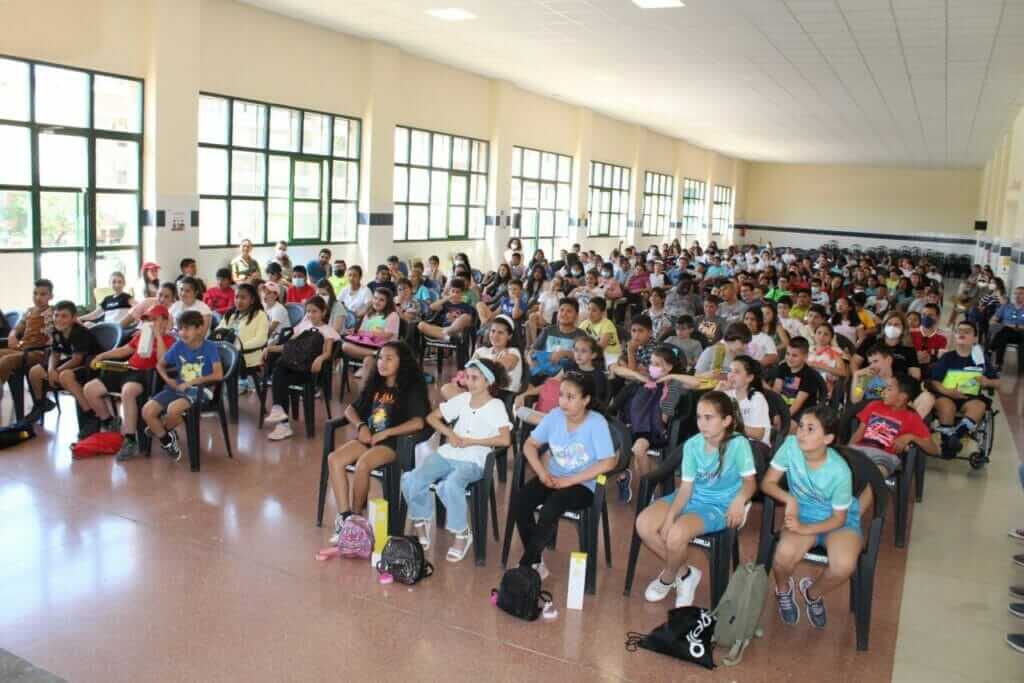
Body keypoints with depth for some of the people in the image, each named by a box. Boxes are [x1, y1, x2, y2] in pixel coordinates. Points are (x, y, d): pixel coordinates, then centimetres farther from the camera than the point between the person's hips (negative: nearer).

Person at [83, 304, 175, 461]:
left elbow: (162, 361, -21)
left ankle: (130, 441, -35)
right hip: (127, 370, 9)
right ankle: (108, 422, 25)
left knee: (127, 392, -41)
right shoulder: (141, 334, 22)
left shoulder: (169, 340, -2)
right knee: (89, 389, 1)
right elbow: (124, 350, 33)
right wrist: (102, 356, 22)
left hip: (145, 375, -9)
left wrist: (158, 335, -16)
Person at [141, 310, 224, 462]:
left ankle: (159, 430, 2)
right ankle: (167, 441, 8)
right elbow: (160, 365, 17)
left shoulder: (210, 347, -9)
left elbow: (218, 375, -18)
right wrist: (168, 379, -2)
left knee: (173, 409, -34)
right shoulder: (178, 346, 3)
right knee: (147, 411, -17)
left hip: (198, 391, -5)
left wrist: (192, 382, -19)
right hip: (177, 388, 5)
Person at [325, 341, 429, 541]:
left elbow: (418, 422, -16)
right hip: (368, 437, 6)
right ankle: (345, 517, -22)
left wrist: (385, 433, -17)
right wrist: (361, 426, -3)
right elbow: (350, 409, 18)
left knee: (362, 464, -33)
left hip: (394, 442, -6)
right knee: (334, 459, -21)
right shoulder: (374, 385, 15)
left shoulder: (412, 388, -4)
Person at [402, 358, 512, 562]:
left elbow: (505, 440, -15)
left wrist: (471, 441, -14)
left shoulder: (496, 406, -2)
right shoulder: (462, 399, 13)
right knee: (411, 480, -21)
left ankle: (462, 533, -12)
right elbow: (432, 417, 16)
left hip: (473, 460, -5)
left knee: (450, 485, -37)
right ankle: (422, 521, 8)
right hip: (447, 453, 5)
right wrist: (450, 434, -2)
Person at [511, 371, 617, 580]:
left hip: (582, 485, -5)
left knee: (549, 510, -32)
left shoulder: (597, 422, -17)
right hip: (553, 478, 5)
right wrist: (542, 472, -15)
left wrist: (569, 480, -21)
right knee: (518, 499, -22)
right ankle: (536, 563, -8)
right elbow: (530, 445, 3)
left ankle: (525, 565, -12)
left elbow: (608, 463, -22)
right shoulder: (555, 415, -3)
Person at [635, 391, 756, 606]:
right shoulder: (692, 445, -4)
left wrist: (740, 500, -35)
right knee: (643, 524, -16)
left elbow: (750, 481, -11)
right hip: (692, 497, 6)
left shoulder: (738, 444, -17)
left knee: (676, 534, -31)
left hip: (720, 505, -5)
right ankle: (684, 573, 6)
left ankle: (667, 579, 5)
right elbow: (686, 486, -4)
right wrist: (670, 515, -18)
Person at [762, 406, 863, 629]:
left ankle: (813, 593, 6)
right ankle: (783, 589, 9)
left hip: (840, 521, -1)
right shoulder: (791, 445, -18)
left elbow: (838, 518, -13)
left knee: (844, 565, -32)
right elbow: (768, 482, -9)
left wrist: (805, 529, -25)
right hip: (804, 515, 2)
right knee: (784, 554, -30)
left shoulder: (839, 471, -25)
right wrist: (789, 499, -27)